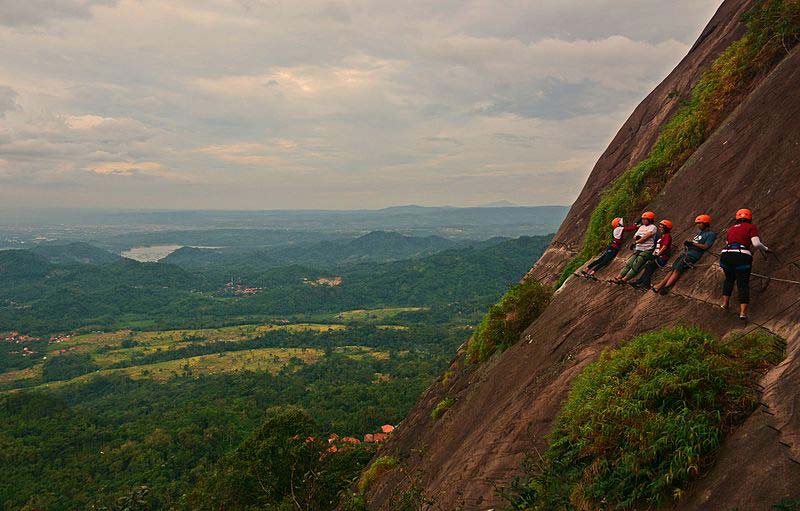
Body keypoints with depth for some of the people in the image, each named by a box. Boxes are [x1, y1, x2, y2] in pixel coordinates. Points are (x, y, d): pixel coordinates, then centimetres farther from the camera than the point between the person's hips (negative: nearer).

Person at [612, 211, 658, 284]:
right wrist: (636, 238, -2)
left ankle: (624, 279, -27)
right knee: (628, 264, -7)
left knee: (635, 265, -20)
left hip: (646, 250, -7)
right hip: (638, 250, 7)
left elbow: (646, 237, -13)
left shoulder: (653, 227, -4)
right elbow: (634, 237, 22)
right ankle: (618, 278, -15)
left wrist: (637, 241, 0)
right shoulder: (641, 227, 22)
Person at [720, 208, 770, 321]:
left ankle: (725, 302, 22)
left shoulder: (731, 229, 24)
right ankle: (743, 312, -8)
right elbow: (756, 243, -1)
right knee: (743, 284, 1)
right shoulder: (751, 227, 11)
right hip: (742, 256, -4)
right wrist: (766, 249, 19)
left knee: (729, 279, 28)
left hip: (725, 254, 4)